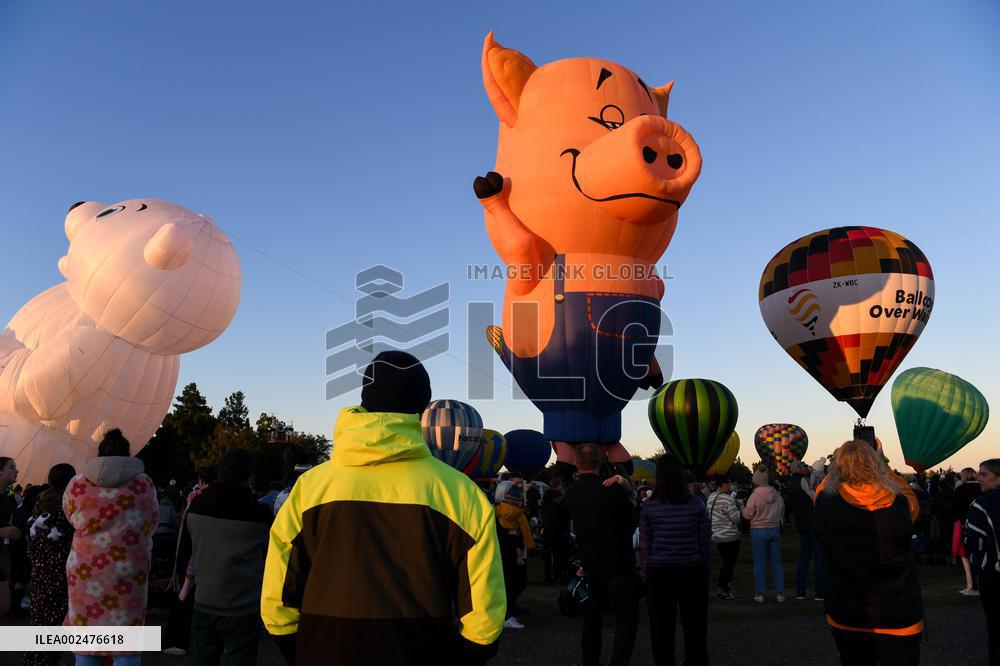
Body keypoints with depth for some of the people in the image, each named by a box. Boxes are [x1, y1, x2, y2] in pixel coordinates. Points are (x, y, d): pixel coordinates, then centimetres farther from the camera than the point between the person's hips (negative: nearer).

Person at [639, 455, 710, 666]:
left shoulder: (648, 507, -7)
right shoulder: (696, 503, -5)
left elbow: (644, 545, -4)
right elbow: (705, 541, -1)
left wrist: (645, 573, 8)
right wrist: (706, 573, 9)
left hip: (658, 574, -1)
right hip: (692, 573, 1)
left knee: (662, 630, 11)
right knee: (695, 628, 13)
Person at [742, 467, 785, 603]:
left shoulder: (755, 495, -13)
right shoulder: (776, 494, 1)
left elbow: (748, 515, -8)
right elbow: (782, 512, 12)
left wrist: (742, 508, 10)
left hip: (759, 531, -4)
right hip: (775, 530, 4)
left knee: (759, 563, 2)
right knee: (776, 562, 11)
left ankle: (759, 593, 4)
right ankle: (780, 593, 13)